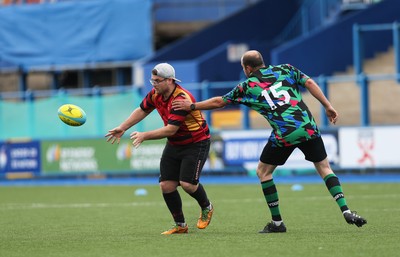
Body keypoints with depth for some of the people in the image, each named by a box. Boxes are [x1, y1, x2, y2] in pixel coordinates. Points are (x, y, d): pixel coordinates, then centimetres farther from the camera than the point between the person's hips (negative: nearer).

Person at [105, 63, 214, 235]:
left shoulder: (182, 99, -30)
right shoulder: (155, 94, -5)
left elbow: (170, 130, -31)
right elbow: (142, 110, 14)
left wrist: (145, 136, -28)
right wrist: (122, 128, 9)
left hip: (196, 143, -8)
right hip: (173, 145, 8)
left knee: (187, 183, -19)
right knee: (166, 185, -3)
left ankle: (207, 208, 13)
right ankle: (180, 225, 12)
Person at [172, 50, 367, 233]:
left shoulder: (247, 86, 9)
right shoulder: (285, 70, 15)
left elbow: (219, 102, 15)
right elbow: (309, 83, 5)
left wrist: (192, 106, 26)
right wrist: (328, 106, 9)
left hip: (284, 135, -3)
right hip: (309, 127, 3)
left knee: (263, 171, 17)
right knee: (324, 167, 17)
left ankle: (277, 221, 14)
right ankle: (345, 211, 0)